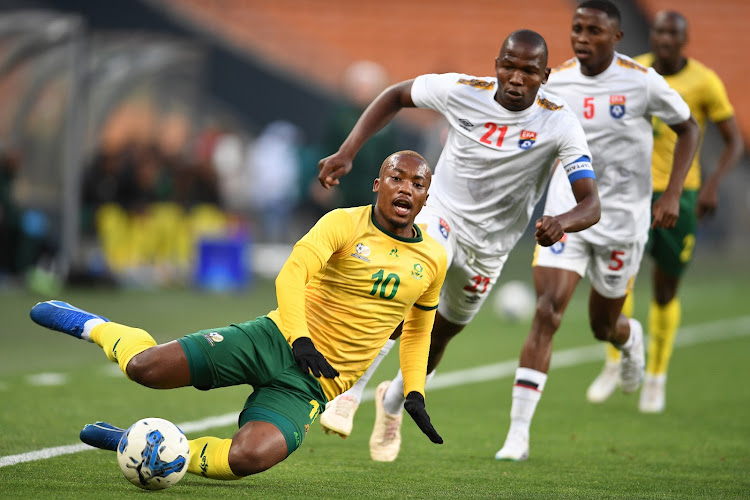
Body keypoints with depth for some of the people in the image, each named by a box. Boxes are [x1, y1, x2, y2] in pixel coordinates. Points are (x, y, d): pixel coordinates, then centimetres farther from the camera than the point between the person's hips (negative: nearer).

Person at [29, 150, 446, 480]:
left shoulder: (434, 261, 8)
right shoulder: (345, 224, -5)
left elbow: (417, 329, 24)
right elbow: (291, 274, -18)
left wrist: (415, 391, 13)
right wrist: (300, 338, -31)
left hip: (314, 383, 2)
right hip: (276, 338, -2)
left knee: (249, 458, -30)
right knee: (145, 366, -19)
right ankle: (94, 327, 18)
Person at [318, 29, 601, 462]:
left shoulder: (559, 125, -22)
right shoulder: (462, 91, -19)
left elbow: (591, 205, -27)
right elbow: (396, 96, -1)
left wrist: (563, 221, -51)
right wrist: (347, 153, -11)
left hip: (489, 245, 2)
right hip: (441, 214, -2)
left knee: (439, 336, 16)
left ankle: (393, 404, 45)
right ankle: (348, 392, -21)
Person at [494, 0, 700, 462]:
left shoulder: (641, 82, -12)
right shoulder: (555, 82, -3)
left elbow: (688, 128, 0)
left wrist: (672, 195, -8)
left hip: (623, 217, -1)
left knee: (603, 327, 12)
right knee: (546, 315, -15)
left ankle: (631, 338, 53)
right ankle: (518, 434, -15)